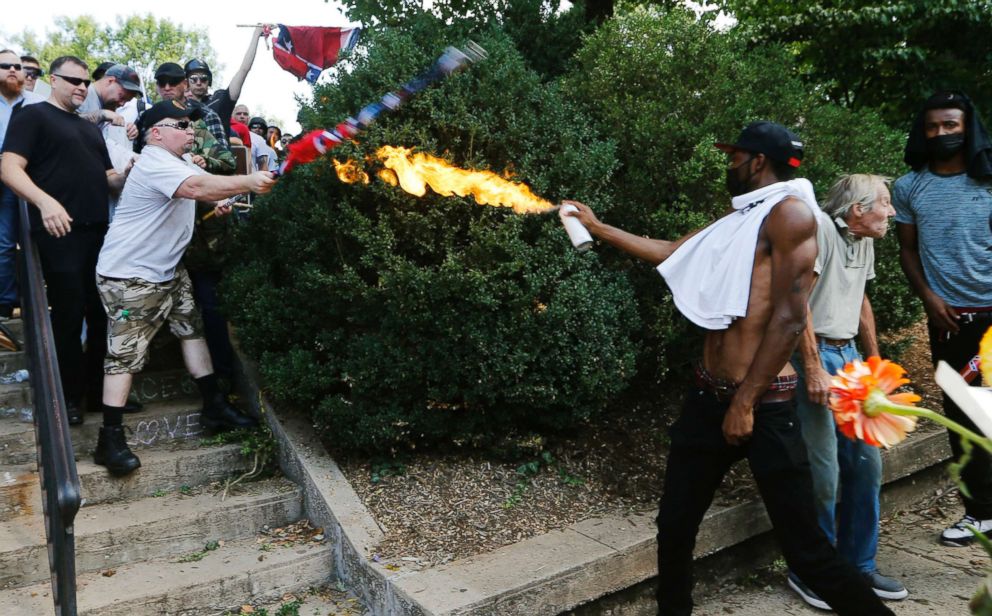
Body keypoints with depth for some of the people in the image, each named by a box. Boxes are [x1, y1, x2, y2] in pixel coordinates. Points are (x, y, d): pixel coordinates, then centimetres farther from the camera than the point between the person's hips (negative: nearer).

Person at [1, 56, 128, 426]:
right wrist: (45, 201, -27)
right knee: (69, 315, -1)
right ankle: (69, 396, 12)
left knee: (104, 312, 9)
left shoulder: (91, 129, 22)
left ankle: (101, 388, 21)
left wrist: (127, 177, 1)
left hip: (99, 231, 7)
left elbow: (107, 178, 24)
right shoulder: (32, 116, 1)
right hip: (61, 232, -7)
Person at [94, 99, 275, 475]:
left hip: (167, 270, 10)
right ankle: (110, 439, -2)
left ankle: (214, 408, 13)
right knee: (127, 351, -8)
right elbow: (196, 187, -40)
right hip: (130, 275, -10)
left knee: (191, 328, 8)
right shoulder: (154, 163, -21)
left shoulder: (180, 160, 11)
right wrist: (248, 183, -49)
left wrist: (216, 204, 6)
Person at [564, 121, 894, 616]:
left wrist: (745, 403, -17)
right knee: (674, 527, 12)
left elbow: (790, 317, -17)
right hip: (706, 397, 8)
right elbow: (669, 252, 29)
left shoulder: (790, 211, -9)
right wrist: (597, 227, 32)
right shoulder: (737, 222, 16)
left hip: (765, 405, -8)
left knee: (806, 550, -3)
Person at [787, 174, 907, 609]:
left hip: (848, 355, 9)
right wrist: (813, 369, -22)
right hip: (812, 355, -9)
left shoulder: (864, 241, 15)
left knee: (867, 462, 9)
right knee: (823, 471, -7)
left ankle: (859, 565, 25)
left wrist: (875, 359, 23)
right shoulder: (818, 226, -14)